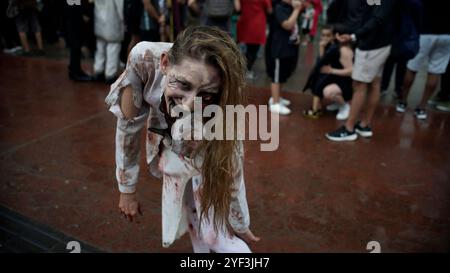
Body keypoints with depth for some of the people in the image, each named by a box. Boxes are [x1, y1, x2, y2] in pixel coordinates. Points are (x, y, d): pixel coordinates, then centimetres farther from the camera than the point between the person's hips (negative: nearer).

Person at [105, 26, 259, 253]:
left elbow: (229, 178, -24)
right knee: (190, 211, 18)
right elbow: (129, 125, -23)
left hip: (207, 152, -2)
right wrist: (127, 189, -12)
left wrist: (240, 228, -7)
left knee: (213, 233, -2)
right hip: (169, 144, 3)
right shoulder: (144, 59, -38)